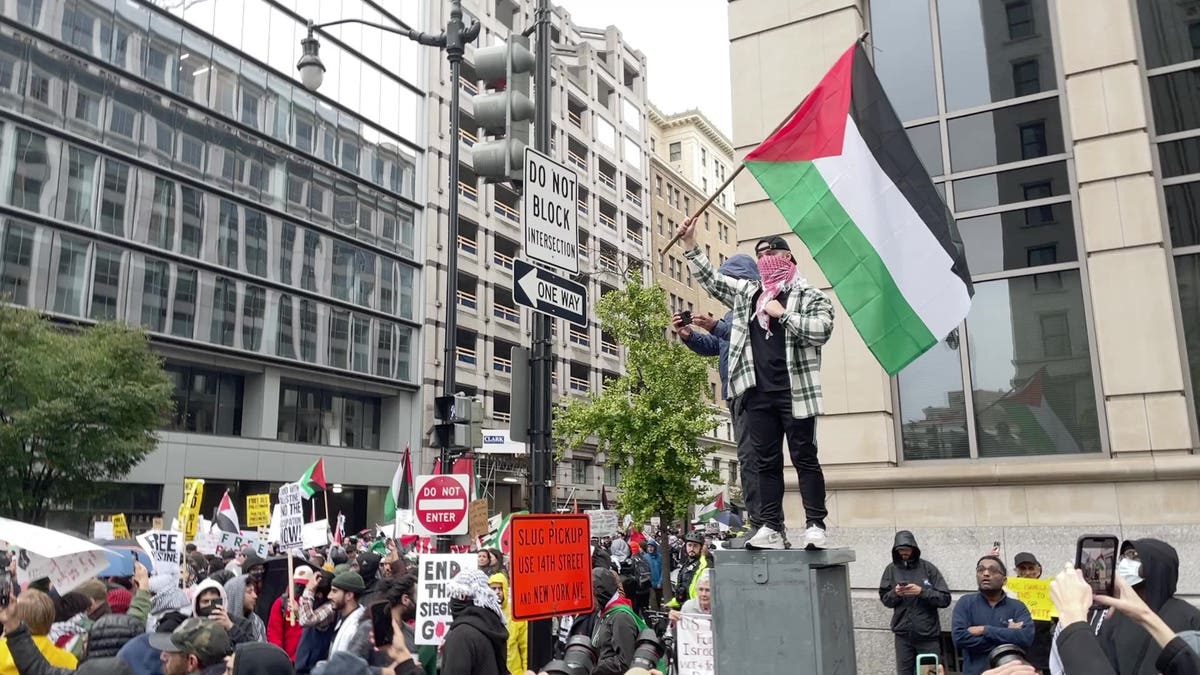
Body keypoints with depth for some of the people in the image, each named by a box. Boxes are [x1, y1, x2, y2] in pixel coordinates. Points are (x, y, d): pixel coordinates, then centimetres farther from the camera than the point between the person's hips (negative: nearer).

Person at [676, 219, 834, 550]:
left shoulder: (809, 295, 4)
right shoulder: (747, 292, 18)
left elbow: (822, 329, -11)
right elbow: (710, 278, 26)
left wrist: (783, 314, -10)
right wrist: (690, 244, 22)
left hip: (795, 392, -5)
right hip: (758, 392, 5)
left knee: (805, 458, 0)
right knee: (765, 461, 5)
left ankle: (815, 526, 5)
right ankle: (771, 528, 9)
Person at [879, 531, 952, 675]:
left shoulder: (928, 568, -6)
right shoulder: (891, 570, 1)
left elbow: (945, 599, -7)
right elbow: (884, 599, 6)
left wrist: (922, 591, -21)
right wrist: (895, 593, -14)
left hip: (928, 635, -2)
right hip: (902, 635, 2)